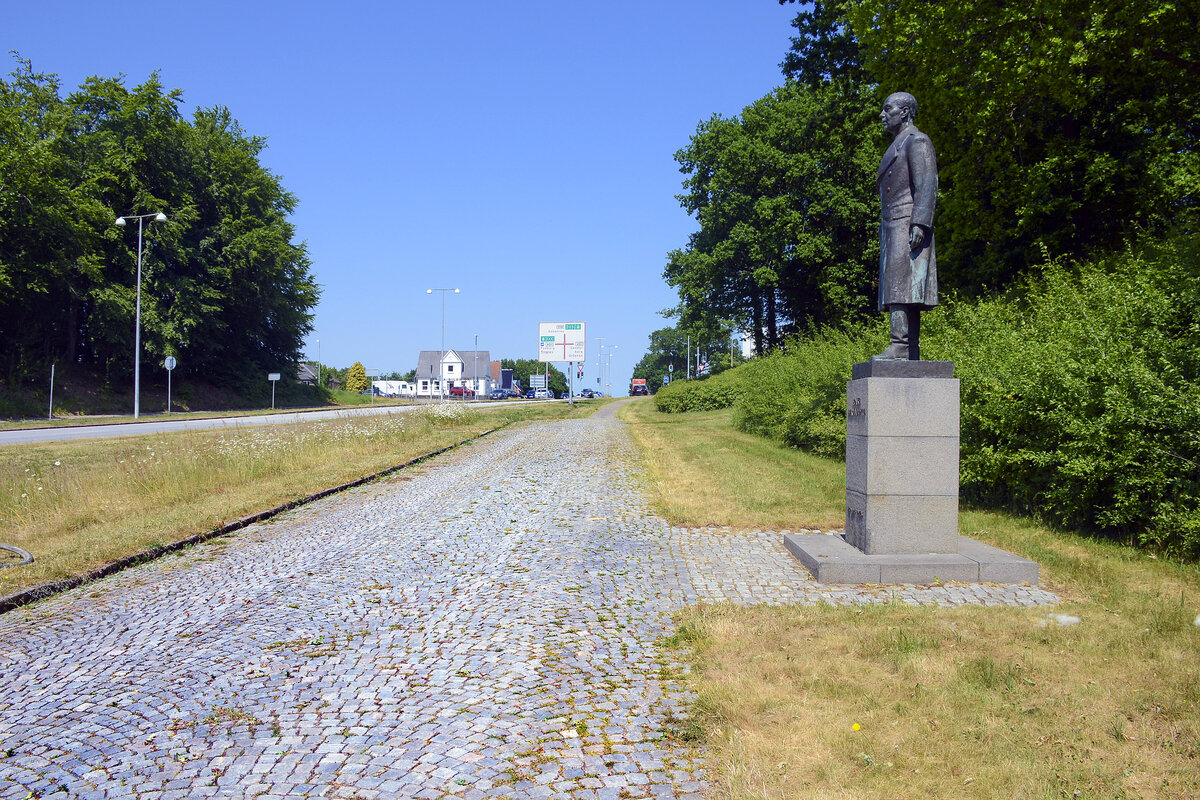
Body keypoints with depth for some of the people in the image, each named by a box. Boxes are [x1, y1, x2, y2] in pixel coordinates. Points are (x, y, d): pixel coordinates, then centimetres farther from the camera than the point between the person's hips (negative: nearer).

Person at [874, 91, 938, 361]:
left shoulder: (917, 141, 0)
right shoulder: (896, 147, 29)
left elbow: (927, 184, -12)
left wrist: (919, 224, -23)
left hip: (908, 225, -9)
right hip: (892, 227, 9)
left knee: (900, 282, -20)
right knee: (898, 288, 2)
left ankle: (900, 345, -27)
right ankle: (911, 355, -1)